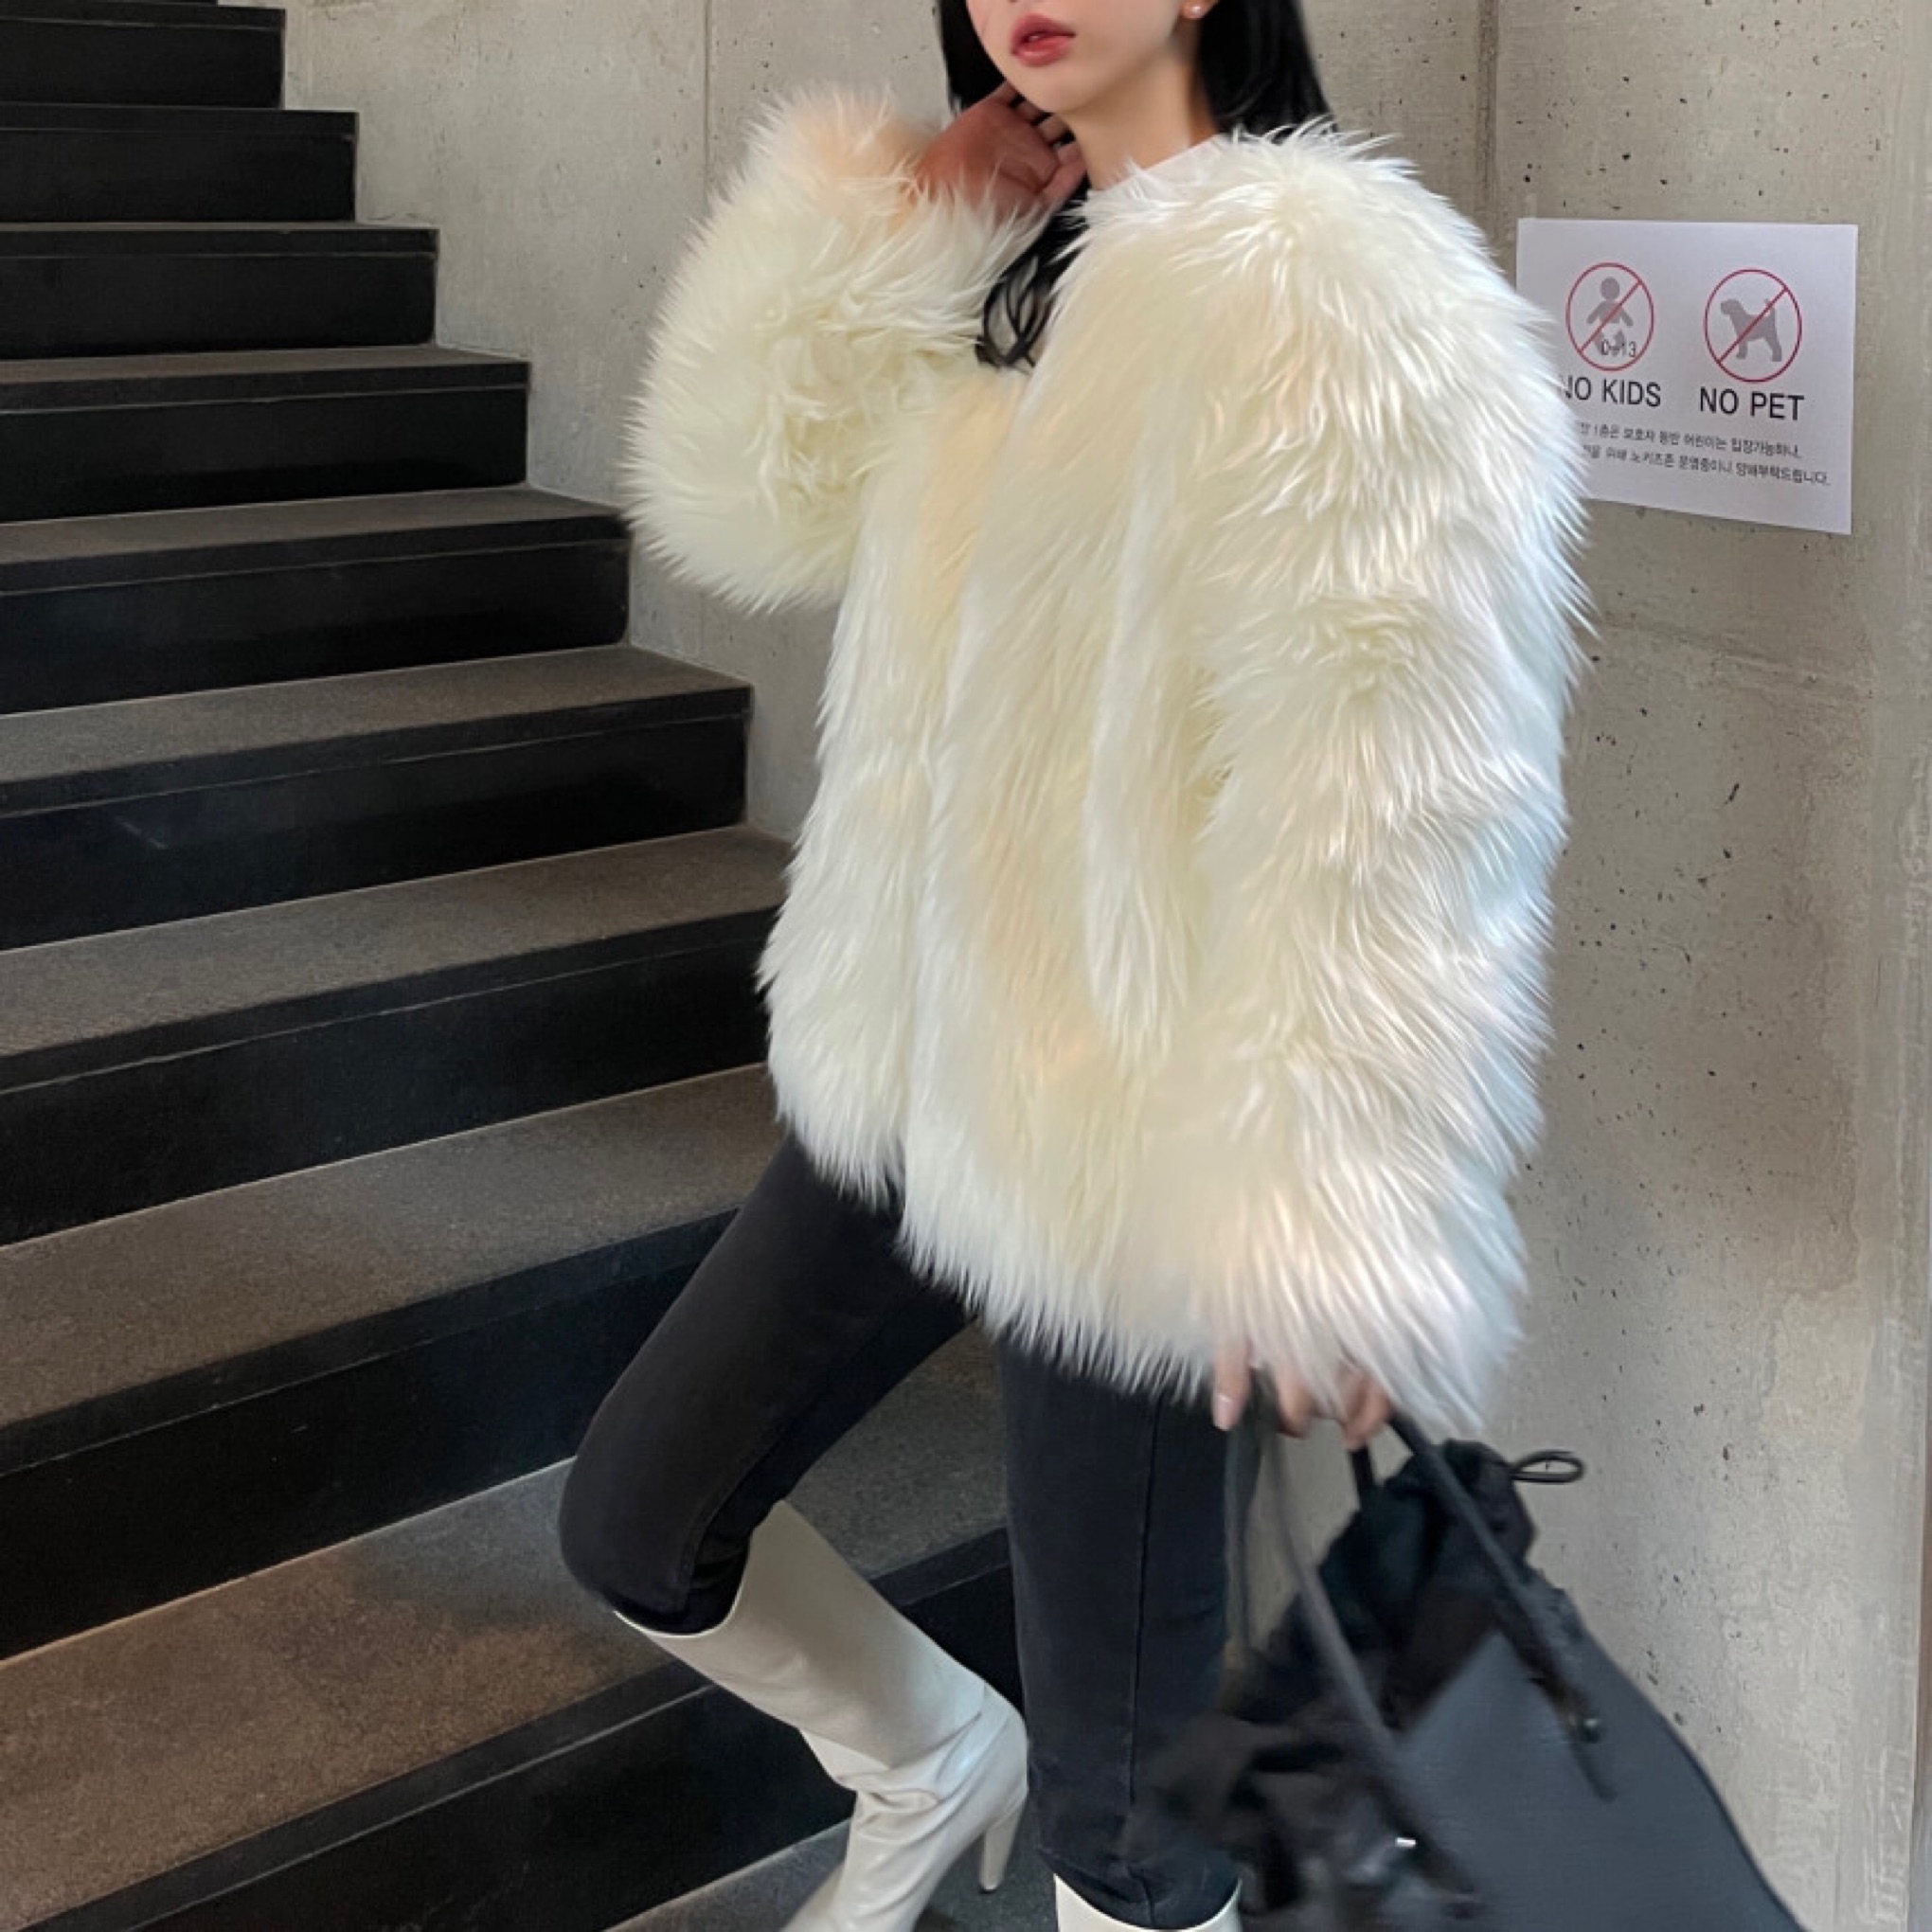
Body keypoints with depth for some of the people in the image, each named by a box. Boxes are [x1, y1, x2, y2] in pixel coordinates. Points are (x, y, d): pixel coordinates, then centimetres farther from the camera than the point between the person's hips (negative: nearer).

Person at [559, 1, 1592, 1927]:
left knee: (1115, 1775, 4)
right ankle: (931, 1763, 44)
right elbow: (747, 501, 11)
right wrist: (879, 221, -2)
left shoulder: (1325, 288, -17)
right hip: (920, 1075, 9)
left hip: (1124, 1135, -8)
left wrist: (1332, 1216, -27)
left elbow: (1394, 783, -24)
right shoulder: (1007, 284, 12)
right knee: (638, 1523, 18)